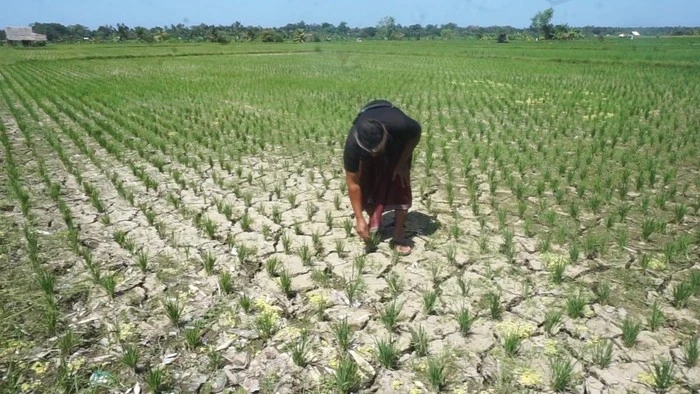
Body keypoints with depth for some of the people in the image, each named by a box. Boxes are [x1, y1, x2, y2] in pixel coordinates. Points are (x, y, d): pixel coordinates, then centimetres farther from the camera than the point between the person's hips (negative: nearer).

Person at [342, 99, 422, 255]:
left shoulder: (399, 125, -45)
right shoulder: (353, 144, -40)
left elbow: (417, 132, -18)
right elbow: (353, 183, -30)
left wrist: (402, 163, -20)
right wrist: (359, 218, -29)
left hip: (398, 145, -1)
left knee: (401, 187, -12)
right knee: (366, 186, -9)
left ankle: (398, 236, -2)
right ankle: (374, 223, 17)